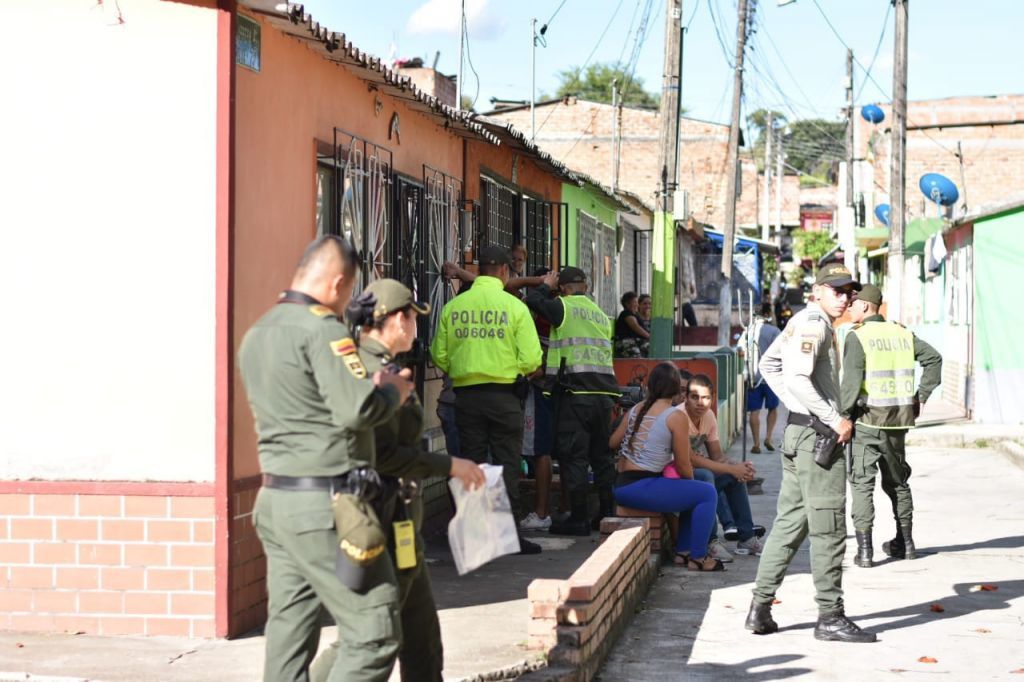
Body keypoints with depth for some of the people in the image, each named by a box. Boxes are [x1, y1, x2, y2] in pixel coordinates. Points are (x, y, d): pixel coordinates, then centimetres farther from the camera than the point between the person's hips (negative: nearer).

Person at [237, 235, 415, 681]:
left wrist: (373, 384, 15)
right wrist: (393, 392, -2)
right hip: (325, 505, -9)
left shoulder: (257, 334, 16)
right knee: (374, 633, -5)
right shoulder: (322, 328, -13)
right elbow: (357, 410, -21)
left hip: (274, 498, 9)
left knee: (288, 632, 11)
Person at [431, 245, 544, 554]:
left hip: (465, 394, 3)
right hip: (504, 395, -3)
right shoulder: (514, 307, -5)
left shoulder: (453, 307, 3)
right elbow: (531, 359, -8)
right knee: (507, 464, 3)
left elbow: (439, 355, 6)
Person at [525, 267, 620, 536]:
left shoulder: (563, 307, -3)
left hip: (575, 391, -6)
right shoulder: (601, 313, 18)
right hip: (604, 391, 6)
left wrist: (546, 286, 16)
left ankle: (579, 518, -4)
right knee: (601, 454, 14)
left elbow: (532, 301, 0)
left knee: (573, 455, -3)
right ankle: (608, 513, 17)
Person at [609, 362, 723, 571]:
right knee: (707, 493, -2)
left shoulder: (636, 409, 10)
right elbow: (684, 467, -7)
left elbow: (612, 442, 18)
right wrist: (690, 482, 14)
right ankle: (698, 557, 1)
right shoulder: (677, 417, -10)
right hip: (641, 489, -8)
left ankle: (683, 551, 25)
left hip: (622, 487, 8)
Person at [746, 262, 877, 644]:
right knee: (828, 529, -4)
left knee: (789, 522, 12)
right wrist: (836, 420, -20)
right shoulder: (813, 325, -14)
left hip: (800, 431, 10)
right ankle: (830, 618, 2)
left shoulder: (802, 322, 16)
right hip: (817, 436, -10)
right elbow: (798, 380, -26)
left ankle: (760, 609, 13)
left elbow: (768, 364, 26)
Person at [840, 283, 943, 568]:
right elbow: (933, 358, 9)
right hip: (898, 419, 6)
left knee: (861, 482, 0)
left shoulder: (857, 336, -9)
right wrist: (920, 397, 11)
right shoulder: (902, 334, 9)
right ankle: (905, 542, 27)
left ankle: (865, 548, -7)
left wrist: (841, 417, -12)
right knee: (897, 480, 19)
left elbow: (851, 381, -18)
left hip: (867, 419, -6)